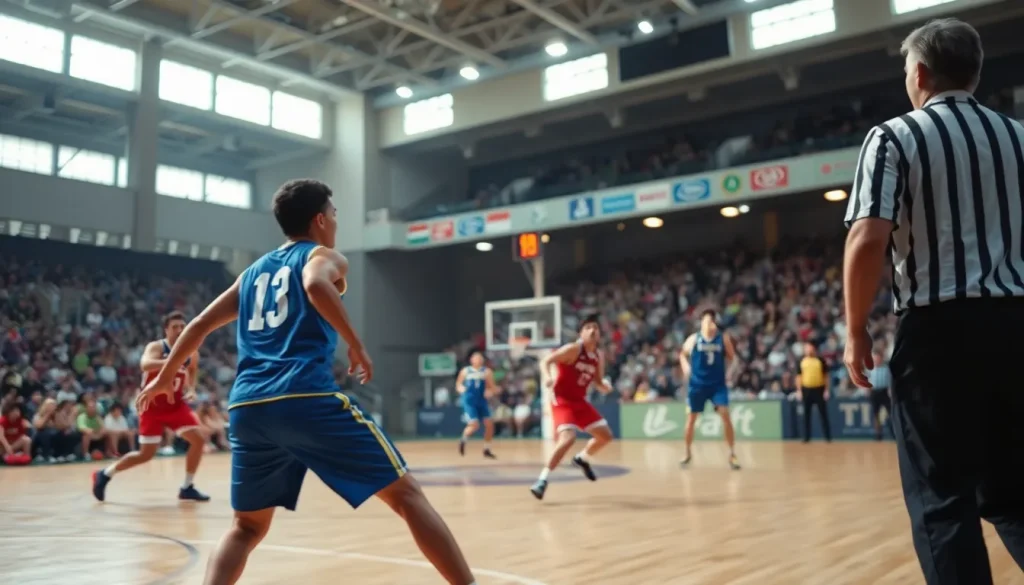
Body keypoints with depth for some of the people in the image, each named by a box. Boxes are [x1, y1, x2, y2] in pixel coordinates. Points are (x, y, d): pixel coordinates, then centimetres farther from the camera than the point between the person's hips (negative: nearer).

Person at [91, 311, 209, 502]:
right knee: (146, 454, -2)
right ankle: (104, 474, 21)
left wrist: (191, 388, 3)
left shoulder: (191, 351, -2)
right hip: (153, 405, -5)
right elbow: (145, 364, -40)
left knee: (199, 439, -8)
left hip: (175, 404, 5)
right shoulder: (156, 347, -17)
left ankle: (187, 487, 5)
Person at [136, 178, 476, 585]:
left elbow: (200, 325, 30)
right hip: (306, 399, -6)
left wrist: (165, 377, 43)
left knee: (247, 528, 22)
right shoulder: (324, 256, 10)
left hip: (246, 408, 6)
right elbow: (316, 285, -14)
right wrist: (357, 346, -7)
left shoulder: (253, 272, 27)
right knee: (406, 494, -1)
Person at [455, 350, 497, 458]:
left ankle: (487, 450, 10)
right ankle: (463, 440, 15)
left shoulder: (487, 372, 3)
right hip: (469, 401, -3)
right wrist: (461, 388, -12)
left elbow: (492, 388, 2)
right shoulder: (465, 371, 3)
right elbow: (458, 384, 11)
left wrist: (490, 392, -20)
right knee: (474, 425, -16)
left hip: (481, 401, 3)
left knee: (489, 424, -6)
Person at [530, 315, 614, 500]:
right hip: (562, 400, -8)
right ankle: (543, 479, -17)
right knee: (568, 438, -27)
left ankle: (582, 459, 38)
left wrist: (606, 386, -10)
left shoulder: (599, 357, 6)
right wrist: (548, 376, -41)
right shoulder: (573, 349, -15)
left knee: (606, 435, 11)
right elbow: (546, 361, -21)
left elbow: (599, 385, 13)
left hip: (579, 401, 8)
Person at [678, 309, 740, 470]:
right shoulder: (693, 339, -3)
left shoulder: (723, 338, -3)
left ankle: (732, 454, -4)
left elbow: (731, 356, 10)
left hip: (718, 383, 0)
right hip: (697, 384, 1)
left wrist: (728, 371, -3)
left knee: (725, 414, -13)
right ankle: (688, 453, 23)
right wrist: (686, 366, -4)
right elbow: (683, 354, 13)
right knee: (691, 418, 6)